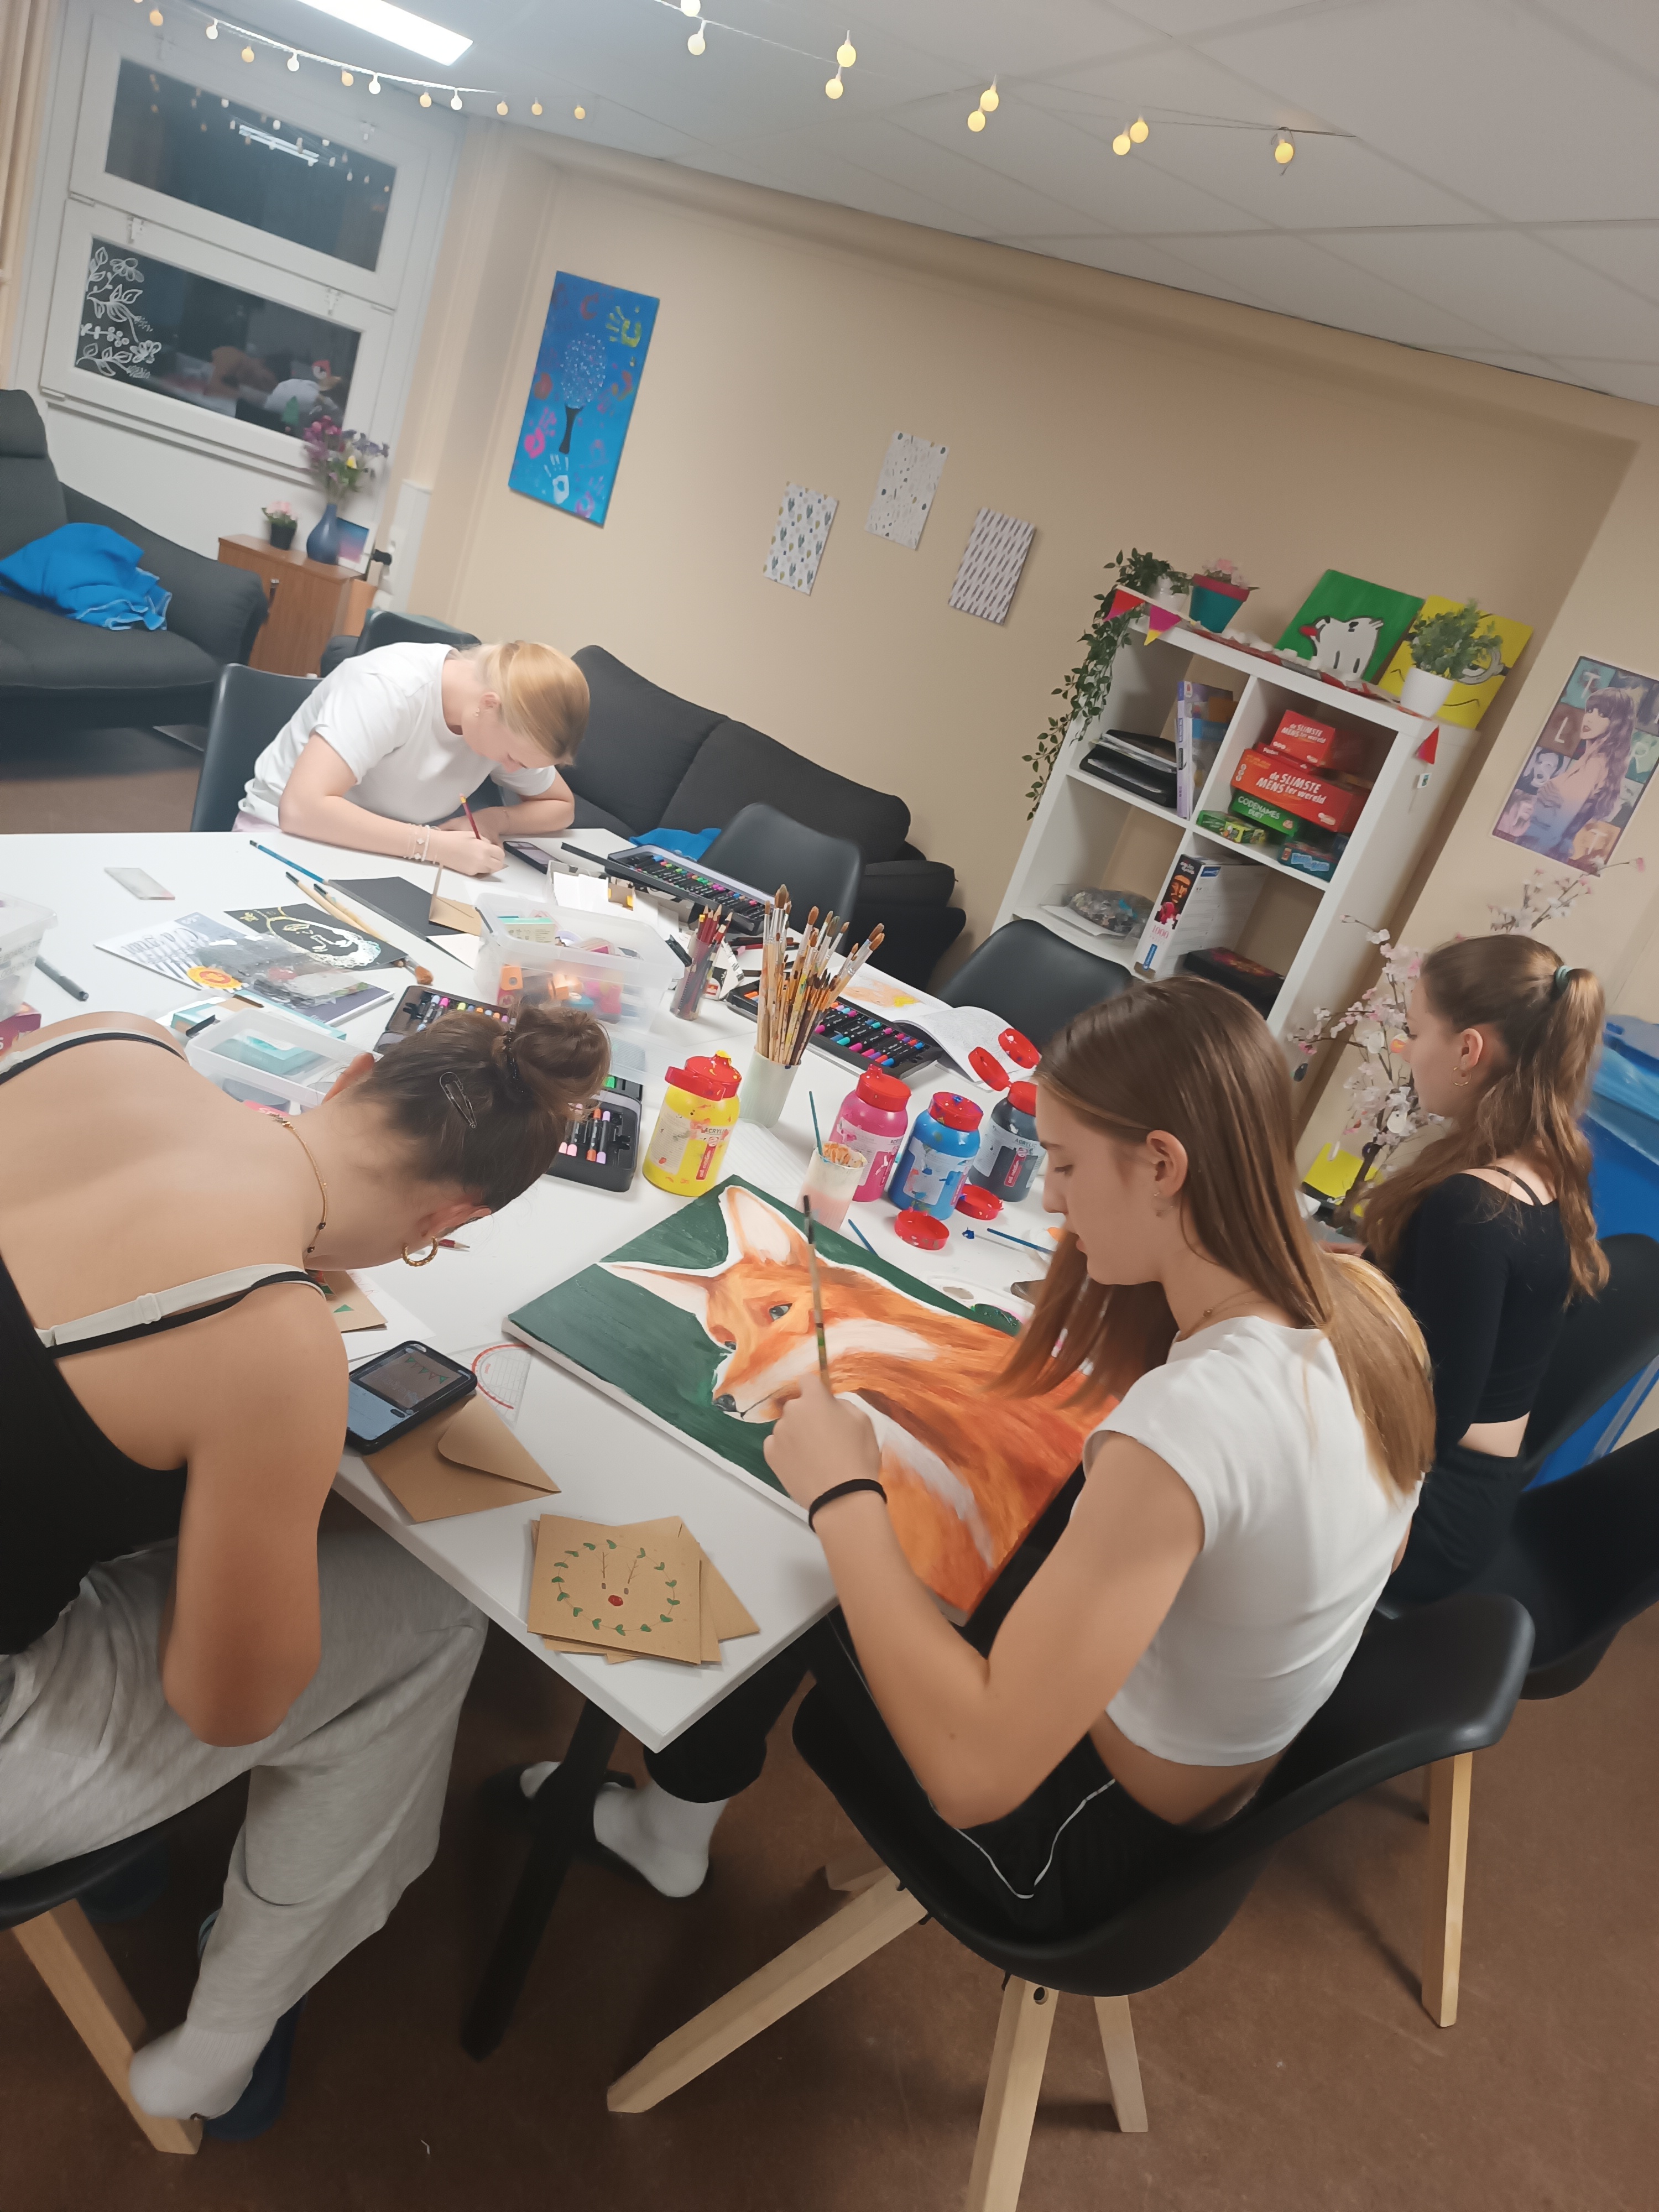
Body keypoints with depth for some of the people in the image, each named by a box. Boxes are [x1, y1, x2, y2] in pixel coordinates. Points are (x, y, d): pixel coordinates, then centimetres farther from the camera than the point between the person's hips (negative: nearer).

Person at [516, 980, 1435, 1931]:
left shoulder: (1186, 1424, -38)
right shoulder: (1365, 1302, -13)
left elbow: (973, 1774, -37)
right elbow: (1375, 1552, 6)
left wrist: (842, 1497, -28)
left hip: (1094, 1841, -7)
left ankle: (675, 1823, 34)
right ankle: (670, 1816, 34)